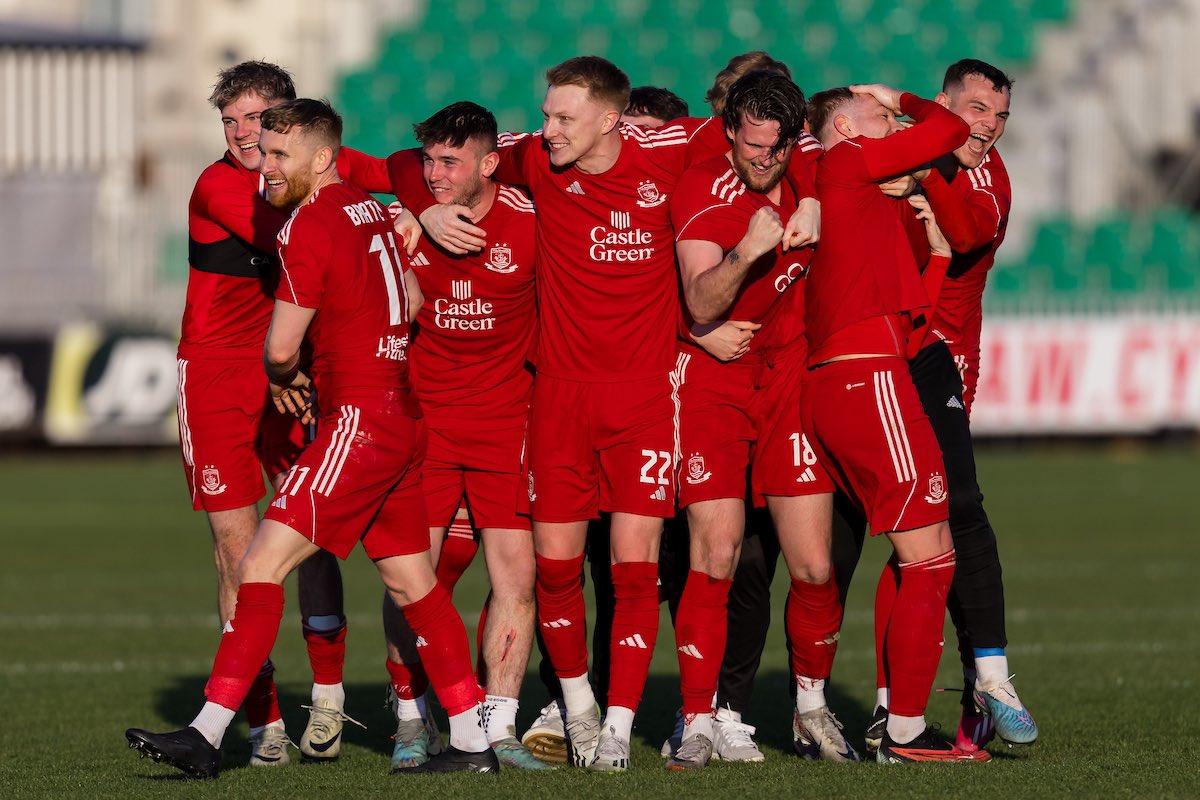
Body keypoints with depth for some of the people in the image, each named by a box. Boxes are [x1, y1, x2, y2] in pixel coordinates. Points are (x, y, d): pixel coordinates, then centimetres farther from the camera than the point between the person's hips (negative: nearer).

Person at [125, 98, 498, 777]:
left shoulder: (310, 225, -14)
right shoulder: (372, 211, 13)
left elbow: (281, 347, -15)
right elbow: (411, 300, 27)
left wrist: (283, 378, 7)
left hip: (359, 422, -10)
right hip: (405, 418, 10)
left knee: (263, 564, -12)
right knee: (413, 582, 14)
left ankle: (208, 734, -18)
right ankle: (474, 742, 17)